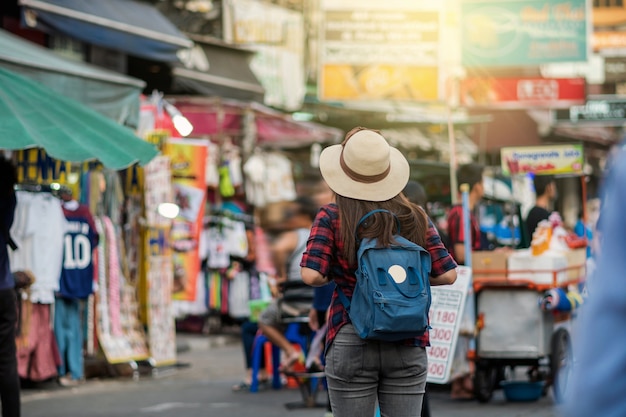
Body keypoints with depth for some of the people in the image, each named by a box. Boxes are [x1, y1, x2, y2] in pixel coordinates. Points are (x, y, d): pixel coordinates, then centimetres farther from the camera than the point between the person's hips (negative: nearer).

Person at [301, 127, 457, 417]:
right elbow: (447, 274, 1)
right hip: (407, 346, 2)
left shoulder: (332, 217, -4)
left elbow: (312, 275, -13)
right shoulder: (415, 218, 3)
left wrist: (333, 277, 8)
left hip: (350, 344, -2)